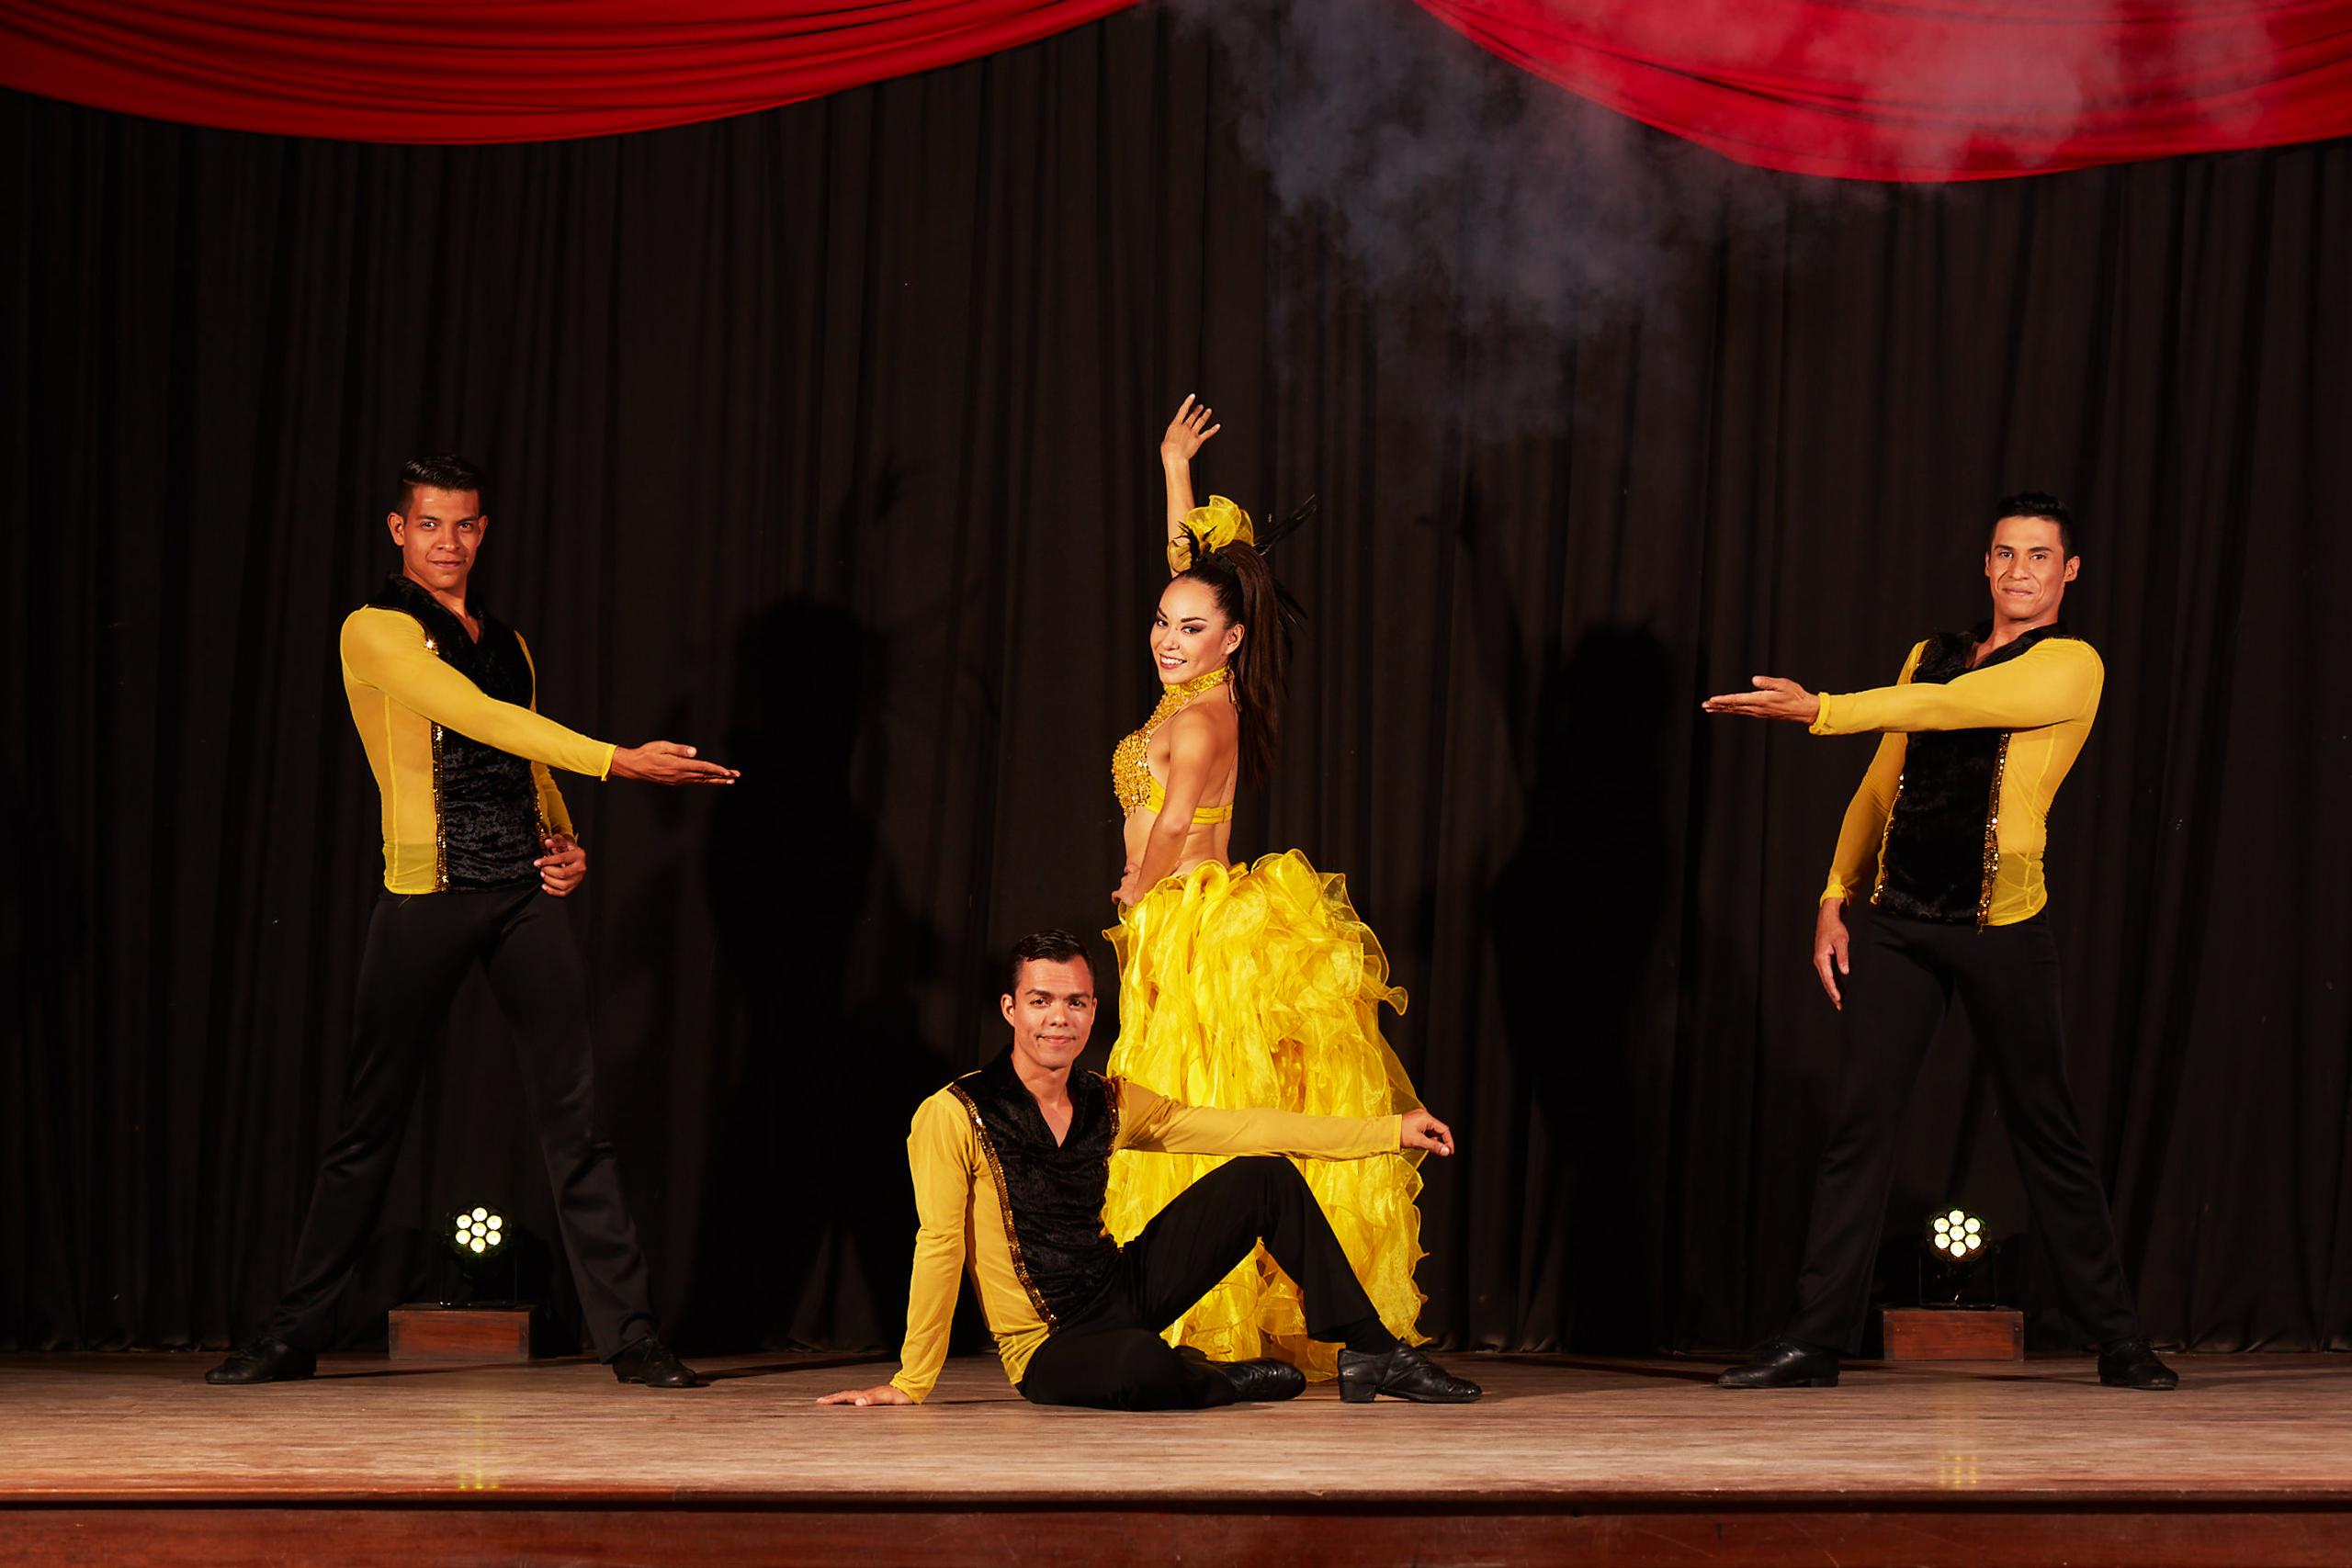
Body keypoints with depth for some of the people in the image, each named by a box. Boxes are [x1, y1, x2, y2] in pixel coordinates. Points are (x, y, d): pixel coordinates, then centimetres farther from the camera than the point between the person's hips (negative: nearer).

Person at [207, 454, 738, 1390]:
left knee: (574, 1115, -2)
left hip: (527, 892, 5)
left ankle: (628, 1336, -1)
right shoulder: (376, 633, -2)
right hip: (425, 894, -5)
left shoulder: (506, 642, 18)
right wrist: (621, 761, -20)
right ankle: (293, 1337, 12)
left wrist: (566, 843, 4)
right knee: (369, 1124, 1)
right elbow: (478, 716, -15)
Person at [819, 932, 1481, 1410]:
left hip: (1126, 1289, 7)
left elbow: (1241, 1129, 3)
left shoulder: (1109, 1104, 2)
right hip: (1049, 1346, -7)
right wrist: (909, 1385, -12)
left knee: (1264, 1177, 0)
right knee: (1140, 1366, -41)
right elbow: (940, 1249, -15)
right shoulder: (954, 1117, -16)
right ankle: (1227, 1380, -5)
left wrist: (1391, 1130, 2)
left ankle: (1368, 1348, 8)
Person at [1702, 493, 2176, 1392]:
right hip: (1896, 922, 4)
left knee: (2046, 1132, 3)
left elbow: (1953, 707, -16)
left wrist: (1820, 710, -17)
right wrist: (1834, 898, 7)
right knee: (1858, 1129, -1)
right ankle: (1816, 1342, 2)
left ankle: (2118, 1342, 14)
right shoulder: (1928, 657, 16)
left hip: (2001, 930, -4)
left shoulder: (2071, 665, -2)